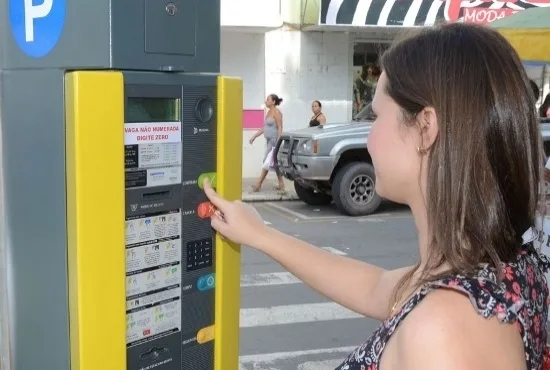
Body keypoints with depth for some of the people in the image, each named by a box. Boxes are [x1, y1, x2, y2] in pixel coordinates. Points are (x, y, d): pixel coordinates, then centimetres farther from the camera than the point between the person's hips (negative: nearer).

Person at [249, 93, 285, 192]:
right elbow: (264, 128, 18)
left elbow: (280, 128, -16)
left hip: (274, 140, -9)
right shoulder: (269, 112, 14)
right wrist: (254, 136, 15)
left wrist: (278, 143, -22)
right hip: (269, 140, 9)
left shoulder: (276, 112, -12)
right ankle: (281, 184, 15)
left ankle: (258, 184, -6)